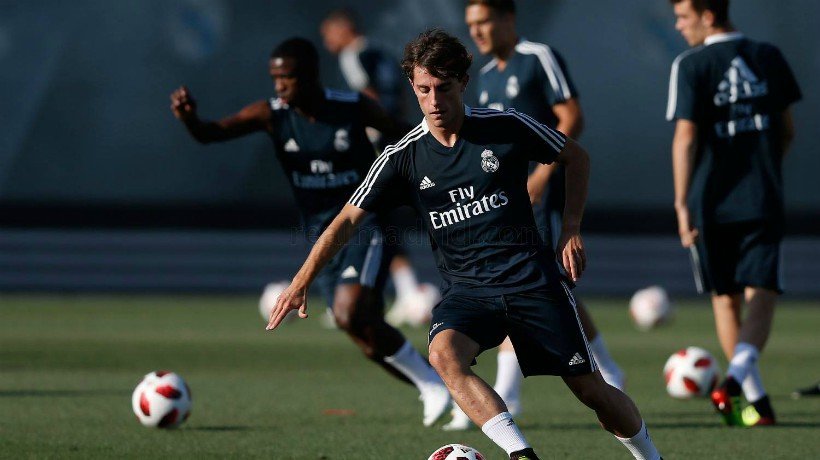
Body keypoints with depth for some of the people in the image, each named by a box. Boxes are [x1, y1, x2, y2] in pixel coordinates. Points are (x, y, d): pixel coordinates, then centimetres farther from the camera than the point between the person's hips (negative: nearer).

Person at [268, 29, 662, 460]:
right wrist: (302, 281, -11)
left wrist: (571, 229, 3)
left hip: (531, 278, -1)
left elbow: (576, 157, 11)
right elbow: (347, 220, -1)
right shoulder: (403, 157, -2)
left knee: (591, 390, 0)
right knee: (444, 354, -32)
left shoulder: (507, 127, -5)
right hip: (467, 290, 1)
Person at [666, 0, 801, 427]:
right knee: (760, 298, -2)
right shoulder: (769, 57, 6)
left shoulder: (691, 65, -6)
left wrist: (682, 204, -13)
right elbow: (787, 131, 13)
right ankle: (738, 375, -28)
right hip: (764, 201, 2)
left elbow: (685, 137, -13)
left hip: (710, 203, -2)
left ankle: (757, 402, 14)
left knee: (726, 300, 13)